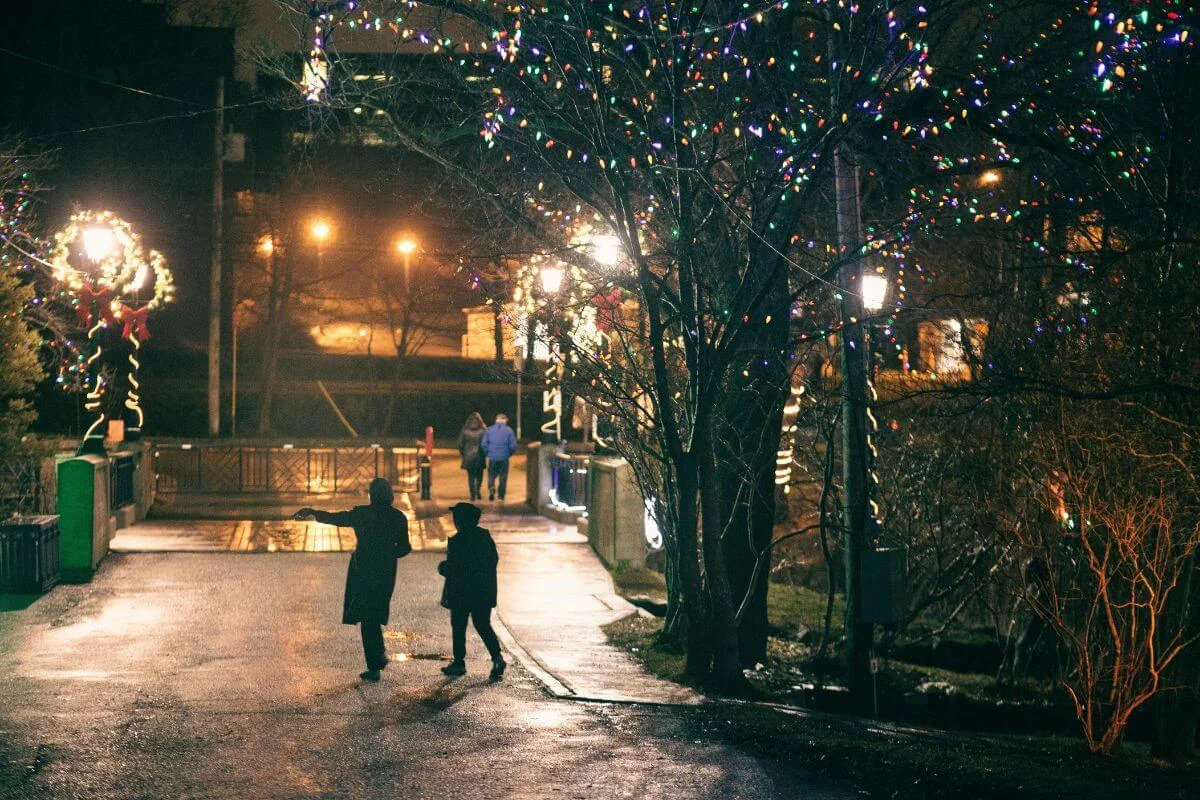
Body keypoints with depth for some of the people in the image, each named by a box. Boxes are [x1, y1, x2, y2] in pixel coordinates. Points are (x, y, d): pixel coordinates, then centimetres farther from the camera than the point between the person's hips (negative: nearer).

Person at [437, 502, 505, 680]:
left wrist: (442, 567, 2)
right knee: (483, 626, 12)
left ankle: (459, 663, 14)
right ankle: (497, 657, -5)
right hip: (484, 592, 6)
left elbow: (452, 568, -18)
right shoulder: (485, 536, 3)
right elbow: (494, 559, 9)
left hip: (462, 592, -6)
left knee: (458, 627, 8)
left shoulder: (457, 541, -16)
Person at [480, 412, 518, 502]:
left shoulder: (489, 430, 2)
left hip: (492, 458, 1)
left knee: (491, 475, 15)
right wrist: (509, 454, 12)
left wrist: (487, 454, 12)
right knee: (503, 477, 9)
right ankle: (501, 497, 10)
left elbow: (483, 444, -2)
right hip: (504, 458, -1)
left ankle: (491, 487, -13)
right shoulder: (509, 430, -3)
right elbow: (513, 445, -6)